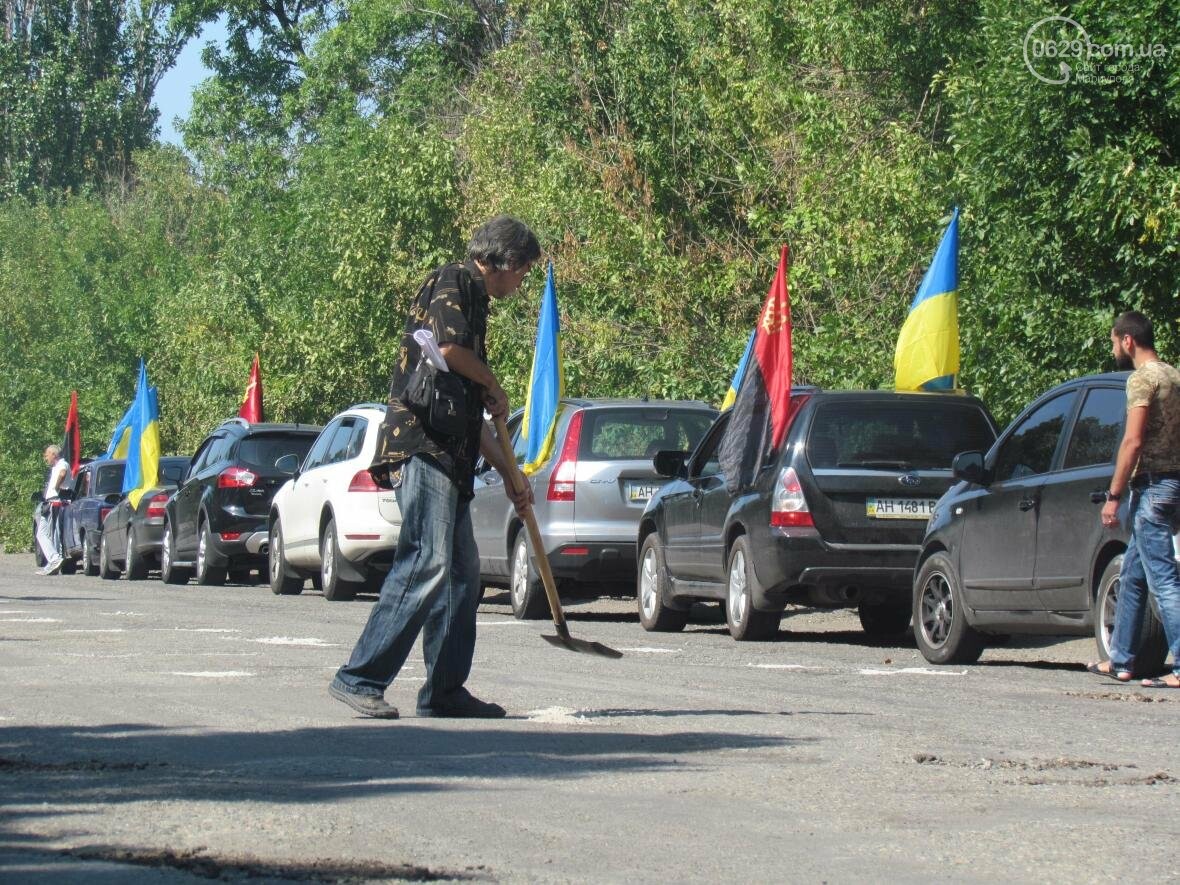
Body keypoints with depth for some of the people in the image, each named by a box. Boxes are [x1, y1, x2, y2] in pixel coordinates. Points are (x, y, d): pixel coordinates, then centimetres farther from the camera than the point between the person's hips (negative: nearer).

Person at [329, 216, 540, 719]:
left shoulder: (473, 303, 29)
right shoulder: (452, 283, 0)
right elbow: (448, 348, -20)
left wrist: (509, 475, 33)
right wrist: (495, 389, -2)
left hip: (450, 458, 10)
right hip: (422, 446, -10)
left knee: (463, 573, 8)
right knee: (428, 564, -17)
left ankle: (445, 691, 10)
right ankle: (359, 679, -18)